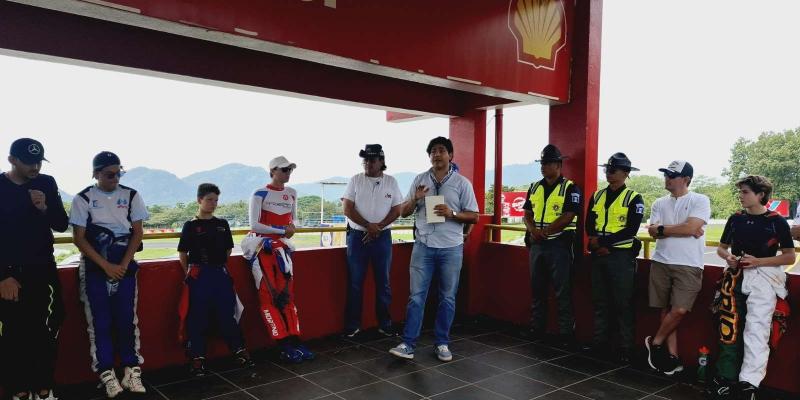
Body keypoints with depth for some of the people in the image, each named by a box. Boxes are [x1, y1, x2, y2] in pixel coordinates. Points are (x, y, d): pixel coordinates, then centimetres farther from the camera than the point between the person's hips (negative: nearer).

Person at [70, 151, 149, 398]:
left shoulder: (131, 195, 3)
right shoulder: (83, 199, -1)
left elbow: (137, 233, 3)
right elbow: (79, 238, -4)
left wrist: (123, 265, -6)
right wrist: (106, 266, -10)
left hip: (125, 265, 1)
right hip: (95, 268, -1)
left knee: (127, 319, 1)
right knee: (100, 321, 2)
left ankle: (132, 370, 8)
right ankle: (107, 374, 9)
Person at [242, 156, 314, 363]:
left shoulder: (291, 194, 12)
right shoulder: (260, 194, -4)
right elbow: (254, 225, -9)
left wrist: (291, 227, -2)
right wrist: (282, 231, -11)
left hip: (282, 245, 5)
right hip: (262, 244, -5)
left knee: (287, 295, -3)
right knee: (269, 296, -11)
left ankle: (294, 342, -5)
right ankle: (285, 346, -11)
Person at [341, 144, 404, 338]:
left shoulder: (391, 182, 2)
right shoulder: (355, 180, 0)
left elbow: (396, 210, 0)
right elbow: (348, 209, -6)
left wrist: (378, 227, -13)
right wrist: (368, 226, -15)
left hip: (383, 237, 1)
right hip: (357, 236, -1)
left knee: (383, 282, 7)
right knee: (355, 283, 4)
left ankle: (385, 324, 18)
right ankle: (352, 325, 13)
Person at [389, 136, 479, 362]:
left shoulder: (462, 183, 1)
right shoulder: (420, 180, 7)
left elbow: (474, 217, 1)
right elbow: (403, 212, 10)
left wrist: (452, 213, -17)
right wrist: (415, 199, -10)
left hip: (451, 248, -1)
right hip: (423, 246, 1)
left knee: (447, 298, 8)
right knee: (416, 296, 0)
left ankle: (442, 343, 20)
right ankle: (408, 344, 4)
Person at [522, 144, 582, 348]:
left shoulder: (569, 188, -4)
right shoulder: (534, 188, 14)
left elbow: (568, 217, -14)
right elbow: (527, 214, 11)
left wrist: (545, 231, -15)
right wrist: (533, 230, -9)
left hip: (559, 244, -6)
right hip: (537, 245, 6)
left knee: (563, 291, -1)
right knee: (537, 289, 13)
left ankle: (566, 333, 7)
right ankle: (536, 329, 23)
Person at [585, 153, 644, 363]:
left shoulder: (633, 198, -3)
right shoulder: (597, 196, 12)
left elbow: (631, 230, -13)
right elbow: (589, 225, 6)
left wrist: (602, 240, -17)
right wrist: (597, 244, -12)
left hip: (621, 256, -5)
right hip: (598, 255, 5)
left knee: (623, 304, 2)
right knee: (600, 302, 12)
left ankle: (625, 348, 11)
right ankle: (599, 342, 21)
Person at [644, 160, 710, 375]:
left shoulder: (700, 201, -1)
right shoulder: (659, 203, 12)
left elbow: (691, 228, -14)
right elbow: (652, 232, 1)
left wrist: (662, 228, -4)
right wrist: (681, 229, -9)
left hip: (688, 265, -4)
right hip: (661, 262, 4)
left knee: (680, 310, -13)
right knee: (666, 309, 5)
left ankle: (655, 342, 9)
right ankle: (672, 356, 13)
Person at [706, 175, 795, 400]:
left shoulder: (777, 221, -1)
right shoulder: (735, 219, 11)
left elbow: (790, 257, 0)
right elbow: (721, 248, 20)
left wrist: (757, 261, -12)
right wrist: (728, 257, -3)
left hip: (763, 278, -4)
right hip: (735, 276, 4)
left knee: (757, 330, -12)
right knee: (729, 330, 4)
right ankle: (726, 378, 15)